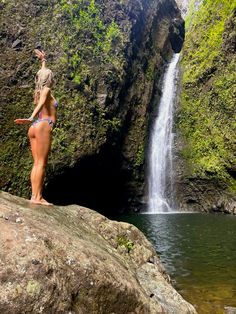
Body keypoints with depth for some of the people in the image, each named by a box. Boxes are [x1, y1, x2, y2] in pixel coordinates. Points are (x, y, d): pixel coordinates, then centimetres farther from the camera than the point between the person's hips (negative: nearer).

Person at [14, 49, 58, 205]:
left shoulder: (40, 90, 23)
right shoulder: (46, 90, 0)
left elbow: (43, 74, 42)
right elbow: (41, 103, -21)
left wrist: (43, 60, 55)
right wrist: (31, 118, -38)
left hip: (36, 127, 9)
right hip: (44, 126, -9)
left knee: (37, 163, 2)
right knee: (41, 163, -13)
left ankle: (35, 196, -2)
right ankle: (37, 197, -17)